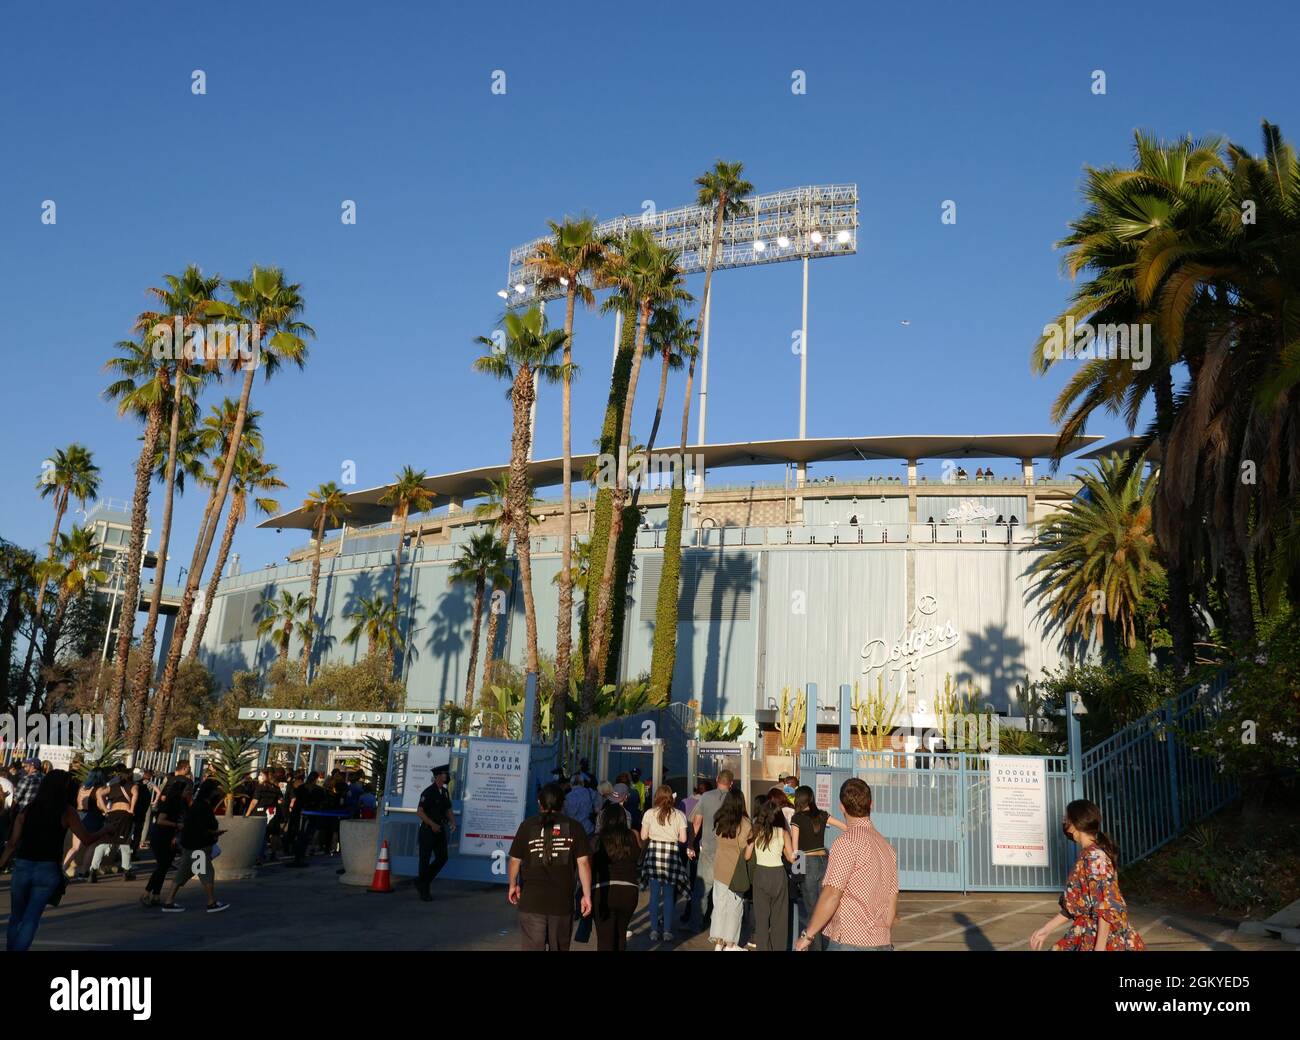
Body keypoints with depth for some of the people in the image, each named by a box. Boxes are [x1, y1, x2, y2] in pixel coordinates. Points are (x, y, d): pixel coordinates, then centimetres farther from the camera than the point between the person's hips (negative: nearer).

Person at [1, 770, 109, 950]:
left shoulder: (28, 809, 5)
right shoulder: (66, 812, -2)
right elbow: (87, 840, 0)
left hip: (22, 867, 2)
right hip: (48, 870, -2)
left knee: (15, 918, 18)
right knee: (30, 919, 4)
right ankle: (19, 948, -8)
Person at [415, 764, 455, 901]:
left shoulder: (445, 792, 10)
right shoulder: (428, 792, -14)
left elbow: (448, 810, 16)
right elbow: (419, 812, -17)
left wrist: (453, 822, -2)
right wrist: (432, 825, -22)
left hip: (440, 829, 7)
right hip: (428, 830, -7)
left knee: (442, 858, 5)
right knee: (425, 860, 2)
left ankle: (422, 882, 22)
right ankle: (424, 891, 12)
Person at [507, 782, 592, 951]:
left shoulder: (528, 826, 0)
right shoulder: (574, 827, 0)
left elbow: (515, 860, 4)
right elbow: (583, 863, -5)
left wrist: (513, 886, 20)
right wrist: (587, 895, 0)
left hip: (532, 899, -1)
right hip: (562, 901, 1)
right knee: (560, 948, 18)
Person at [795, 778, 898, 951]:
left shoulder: (847, 842, -13)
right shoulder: (887, 847, 11)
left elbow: (831, 896, -17)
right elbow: (892, 904, 15)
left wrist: (807, 936, -9)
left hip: (849, 943, -8)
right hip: (882, 944, 8)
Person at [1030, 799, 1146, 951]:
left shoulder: (1094, 857, -19)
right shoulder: (1087, 855, 9)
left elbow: (1108, 908, -23)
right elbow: (1075, 905, 14)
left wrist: (1099, 947, -23)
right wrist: (1046, 929, 14)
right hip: (1087, 935, 8)